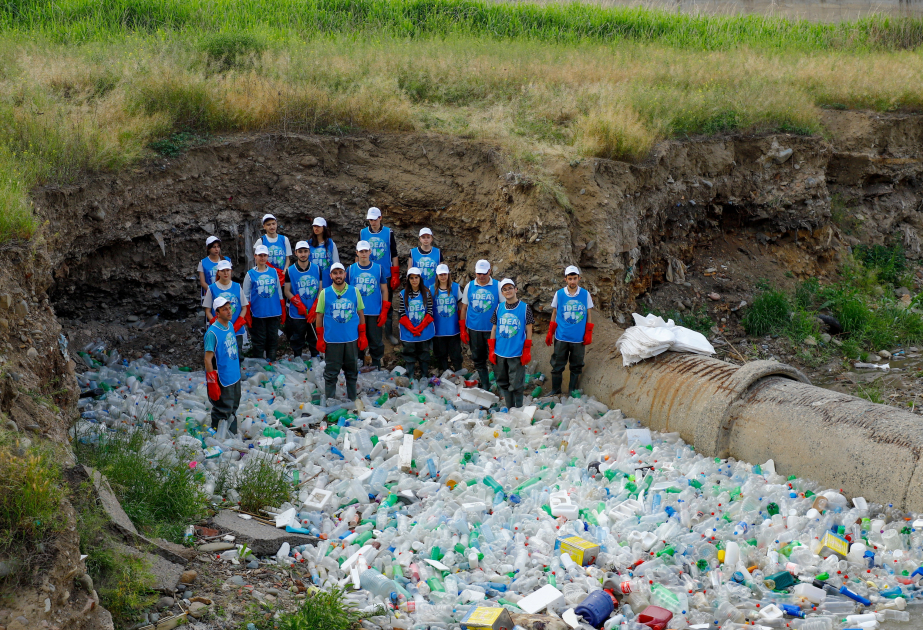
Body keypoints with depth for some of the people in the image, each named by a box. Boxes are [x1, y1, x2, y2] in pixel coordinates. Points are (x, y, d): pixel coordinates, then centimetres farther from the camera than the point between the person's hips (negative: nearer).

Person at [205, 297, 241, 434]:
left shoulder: (230, 326, 5)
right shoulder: (212, 333, -20)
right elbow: (208, 359, -19)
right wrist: (212, 383, -20)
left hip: (235, 377, 8)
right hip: (221, 381, -8)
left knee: (233, 410, 20)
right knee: (222, 412, 0)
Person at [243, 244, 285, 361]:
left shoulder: (273, 272, 9)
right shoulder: (250, 274, 1)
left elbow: (279, 292, 14)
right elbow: (246, 297, 1)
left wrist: (283, 311, 10)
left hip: (274, 313, 3)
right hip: (257, 314, -3)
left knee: (273, 339, 7)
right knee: (259, 341, 1)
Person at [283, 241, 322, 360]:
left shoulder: (317, 269, 5)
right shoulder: (290, 271, 0)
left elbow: (320, 290, 5)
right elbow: (287, 291, 1)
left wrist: (314, 308, -6)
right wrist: (299, 305, -10)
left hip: (314, 313, 1)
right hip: (297, 314, -1)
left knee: (315, 338, 7)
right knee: (297, 339, 3)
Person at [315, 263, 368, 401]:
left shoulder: (354, 291, 4)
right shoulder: (324, 293, 1)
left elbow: (360, 314, 9)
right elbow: (320, 316, 3)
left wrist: (362, 335, 4)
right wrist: (320, 338, -1)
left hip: (351, 339, 2)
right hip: (332, 339, -1)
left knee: (352, 371, 10)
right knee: (331, 372, 2)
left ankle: (352, 400, 20)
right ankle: (330, 399, 11)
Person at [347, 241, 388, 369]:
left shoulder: (379, 269, 3)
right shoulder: (351, 269, 4)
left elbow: (384, 290, 6)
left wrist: (384, 311, -1)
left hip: (375, 313, -1)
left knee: (376, 341, 3)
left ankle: (376, 367, 17)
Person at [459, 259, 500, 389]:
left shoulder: (497, 286, -2)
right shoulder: (469, 286, 5)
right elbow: (464, 308, 9)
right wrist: (462, 329, 5)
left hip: (492, 329, -3)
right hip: (474, 329, 3)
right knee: (478, 359, 9)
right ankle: (485, 387, 19)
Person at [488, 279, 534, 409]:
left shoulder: (525, 308, -2)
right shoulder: (499, 308, 8)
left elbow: (528, 330, -1)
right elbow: (494, 329, 12)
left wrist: (527, 352, -6)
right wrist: (492, 350, 7)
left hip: (517, 354, -4)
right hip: (500, 353, 4)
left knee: (516, 384, -3)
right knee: (503, 383, 9)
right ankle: (509, 410, 19)